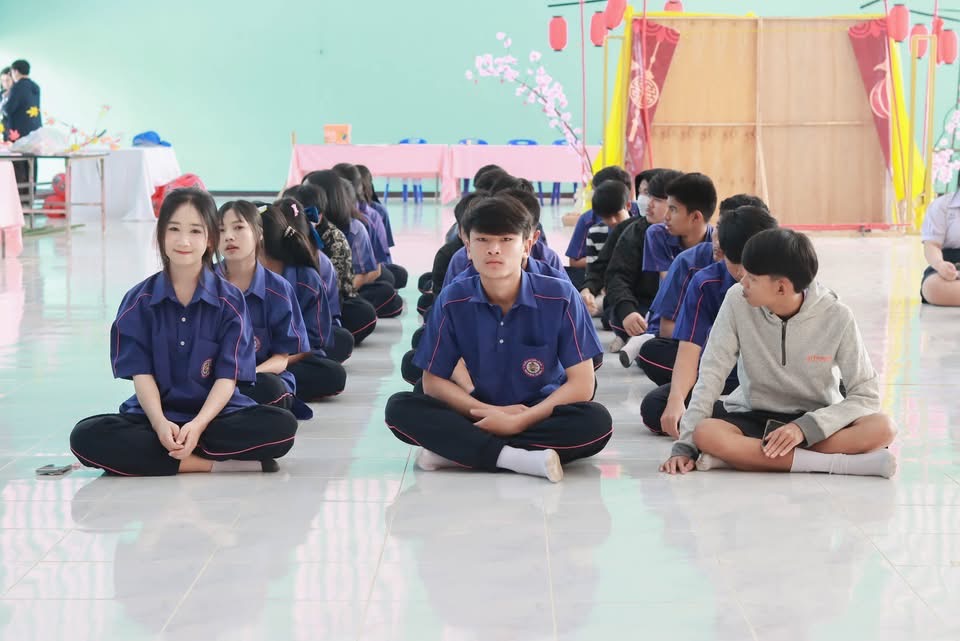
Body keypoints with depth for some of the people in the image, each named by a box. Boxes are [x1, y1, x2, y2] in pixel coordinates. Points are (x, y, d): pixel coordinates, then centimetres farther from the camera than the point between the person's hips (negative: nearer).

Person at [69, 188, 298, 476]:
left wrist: (198, 425, -23)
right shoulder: (139, 301, 4)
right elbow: (141, 373, -3)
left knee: (282, 426, -30)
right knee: (87, 437, -30)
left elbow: (227, 377, -5)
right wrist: (160, 423, -23)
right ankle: (213, 464, -29)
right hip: (155, 416, 1)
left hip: (214, 415, -1)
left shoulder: (230, 300, 0)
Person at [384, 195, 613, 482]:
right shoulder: (453, 300, -8)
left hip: (540, 415, -1)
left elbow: (581, 384, -12)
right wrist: (489, 413, -17)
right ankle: (517, 458, -33)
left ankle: (456, 451, -27)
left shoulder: (560, 297, -13)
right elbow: (433, 381, -3)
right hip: (481, 413, 1)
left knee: (597, 422, -33)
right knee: (400, 408, -22)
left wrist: (520, 421, -21)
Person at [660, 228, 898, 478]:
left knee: (882, 428, -30)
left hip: (814, 422, 0)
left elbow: (866, 395, -12)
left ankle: (743, 455, -27)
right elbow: (711, 373, -10)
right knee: (705, 434, -33)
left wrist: (805, 427, -25)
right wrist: (685, 445, -18)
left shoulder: (836, 316, -15)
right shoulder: (738, 301, -12)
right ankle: (844, 463, -31)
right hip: (753, 418, 0)